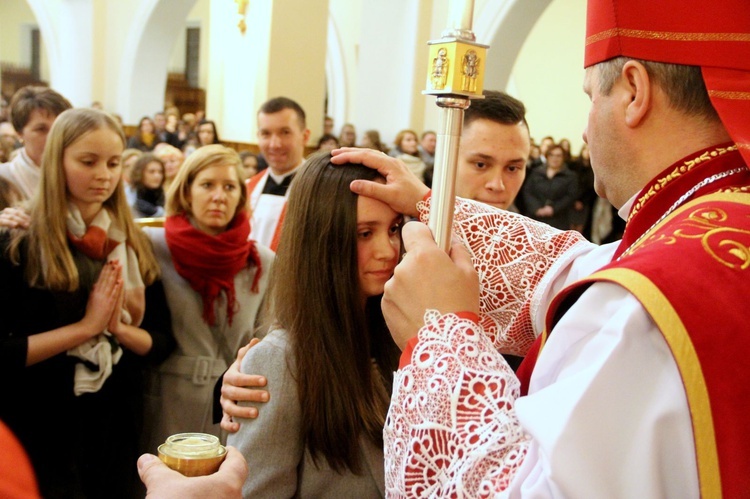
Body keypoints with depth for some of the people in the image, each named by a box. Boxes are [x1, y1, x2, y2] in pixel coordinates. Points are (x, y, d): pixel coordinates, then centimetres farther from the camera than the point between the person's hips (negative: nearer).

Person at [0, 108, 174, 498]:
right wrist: (85, 326, -19)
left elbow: (163, 343, 2)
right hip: (40, 432, -4)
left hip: (117, 428, 4)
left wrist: (120, 329, -16)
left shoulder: (135, 246, 3)